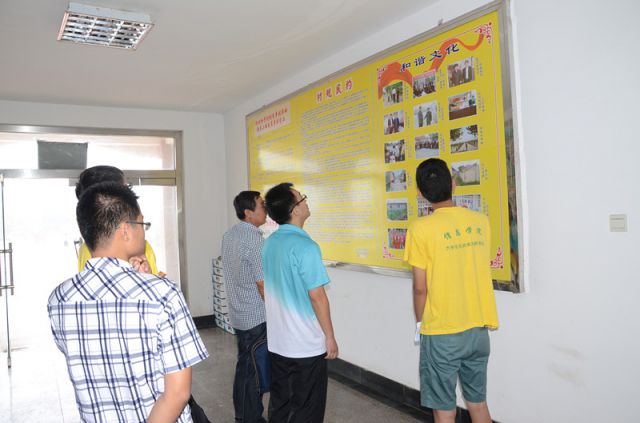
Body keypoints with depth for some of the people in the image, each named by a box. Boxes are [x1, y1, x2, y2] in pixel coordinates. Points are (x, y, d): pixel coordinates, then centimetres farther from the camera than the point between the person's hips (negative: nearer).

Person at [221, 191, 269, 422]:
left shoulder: (229, 234, 5)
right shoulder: (255, 240, -22)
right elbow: (263, 284, -21)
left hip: (238, 314, 8)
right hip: (257, 317, -8)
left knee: (243, 365, 18)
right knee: (255, 371, 5)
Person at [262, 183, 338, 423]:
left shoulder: (269, 243, 4)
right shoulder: (305, 246, -20)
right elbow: (317, 296, -20)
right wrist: (330, 337, -10)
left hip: (276, 342, 7)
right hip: (306, 344, -7)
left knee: (280, 404, 18)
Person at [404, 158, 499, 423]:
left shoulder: (421, 229, -14)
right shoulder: (481, 221, 0)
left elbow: (420, 288, -12)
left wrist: (420, 323, 5)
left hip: (442, 334, -5)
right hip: (479, 329, 5)